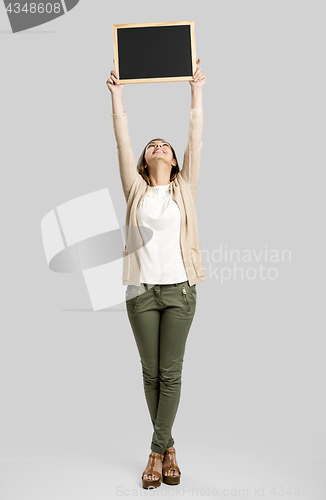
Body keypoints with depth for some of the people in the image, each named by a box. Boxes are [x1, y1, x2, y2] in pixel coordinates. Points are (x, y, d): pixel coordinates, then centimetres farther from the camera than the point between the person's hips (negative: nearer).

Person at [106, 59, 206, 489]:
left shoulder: (184, 188, 9)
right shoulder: (136, 190, 9)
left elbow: (196, 139, 7)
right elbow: (122, 142, 8)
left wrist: (197, 91, 9)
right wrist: (117, 95, 10)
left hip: (179, 289, 0)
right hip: (142, 290, 1)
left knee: (171, 373, 2)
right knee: (151, 372, 7)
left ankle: (157, 451, 13)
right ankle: (167, 447, 22)